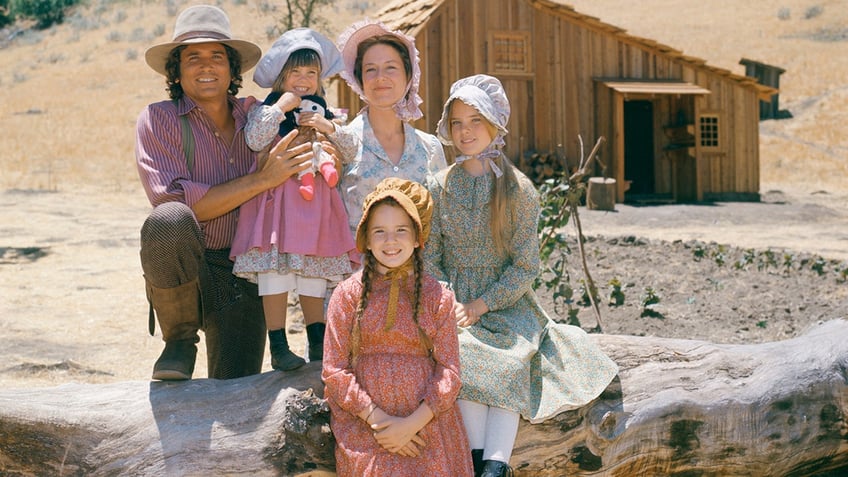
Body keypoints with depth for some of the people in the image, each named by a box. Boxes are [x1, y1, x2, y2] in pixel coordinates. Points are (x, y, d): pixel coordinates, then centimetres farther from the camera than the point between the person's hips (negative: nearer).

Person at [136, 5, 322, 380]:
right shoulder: (158, 120, -3)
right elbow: (177, 203, -16)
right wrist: (261, 179, -18)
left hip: (242, 278, 3)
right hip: (179, 276, -2)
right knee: (167, 220, -34)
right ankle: (180, 341, -12)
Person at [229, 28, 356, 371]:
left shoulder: (322, 115, 17)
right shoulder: (265, 110, 5)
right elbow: (255, 140, -15)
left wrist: (330, 128, -4)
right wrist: (281, 107, -12)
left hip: (314, 202, 4)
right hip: (275, 199, -4)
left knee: (314, 275, 7)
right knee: (275, 272, -10)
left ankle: (318, 344, 15)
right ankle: (278, 346, -6)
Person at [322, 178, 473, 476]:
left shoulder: (438, 297, 5)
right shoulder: (347, 294, 3)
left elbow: (449, 372, 1)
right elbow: (334, 371, 0)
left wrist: (413, 424, -13)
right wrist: (376, 419, -12)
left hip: (426, 423, 1)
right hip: (363, 425, -1)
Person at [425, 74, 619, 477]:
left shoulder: (519, 190, -1)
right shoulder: (440, 188, 5)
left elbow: (525, 266, -3)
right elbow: (429, 257, 5)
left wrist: (482, 304, -14)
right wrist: (448, 304, -11)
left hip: (507, 300, -1)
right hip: (455, 298, 1)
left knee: (510, 360, -30)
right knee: (461, 354, -29)